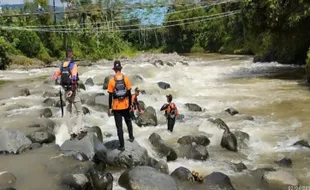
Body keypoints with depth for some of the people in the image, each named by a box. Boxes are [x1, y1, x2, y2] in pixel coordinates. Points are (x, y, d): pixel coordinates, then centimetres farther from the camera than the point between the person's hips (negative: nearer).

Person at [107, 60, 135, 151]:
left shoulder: (112, 80, -12)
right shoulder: (126, 78, -7)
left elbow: (110, 95, -10)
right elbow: (129, 93, -2)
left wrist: (110, 108, -1)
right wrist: (130, 104, 9)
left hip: (116, 107, -2)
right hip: (125, 105, 2)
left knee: (119, 126, 4)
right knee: (128, 121, 28)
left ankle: (122, 145, 8)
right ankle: (131, 137, 39)